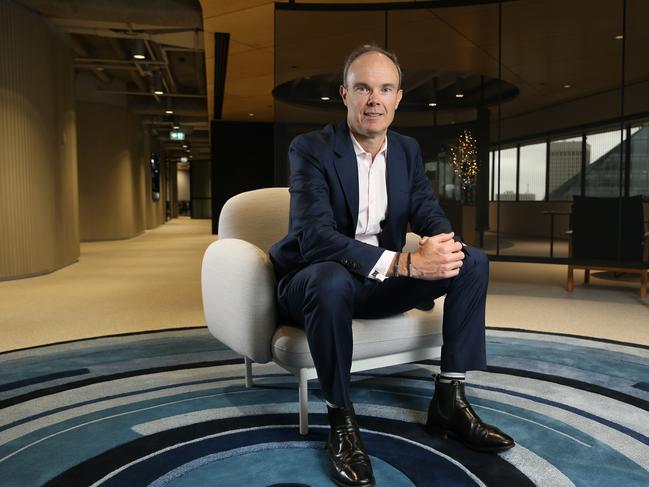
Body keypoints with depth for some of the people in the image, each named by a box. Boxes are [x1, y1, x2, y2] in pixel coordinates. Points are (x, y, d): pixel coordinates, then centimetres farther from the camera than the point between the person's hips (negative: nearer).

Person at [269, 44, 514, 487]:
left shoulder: (408, 150, 5)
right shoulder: (310, 149, -15)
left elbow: (429, 213, 4)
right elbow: (314, 237, -28)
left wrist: (443, 242, -23)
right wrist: (404, 262, -36)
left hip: (381, 282, 6)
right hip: (316, 280, -5)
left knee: (473, 262, -7)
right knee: (331, 279, -40)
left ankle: (449, 401, -3)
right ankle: (341, 421, -19)